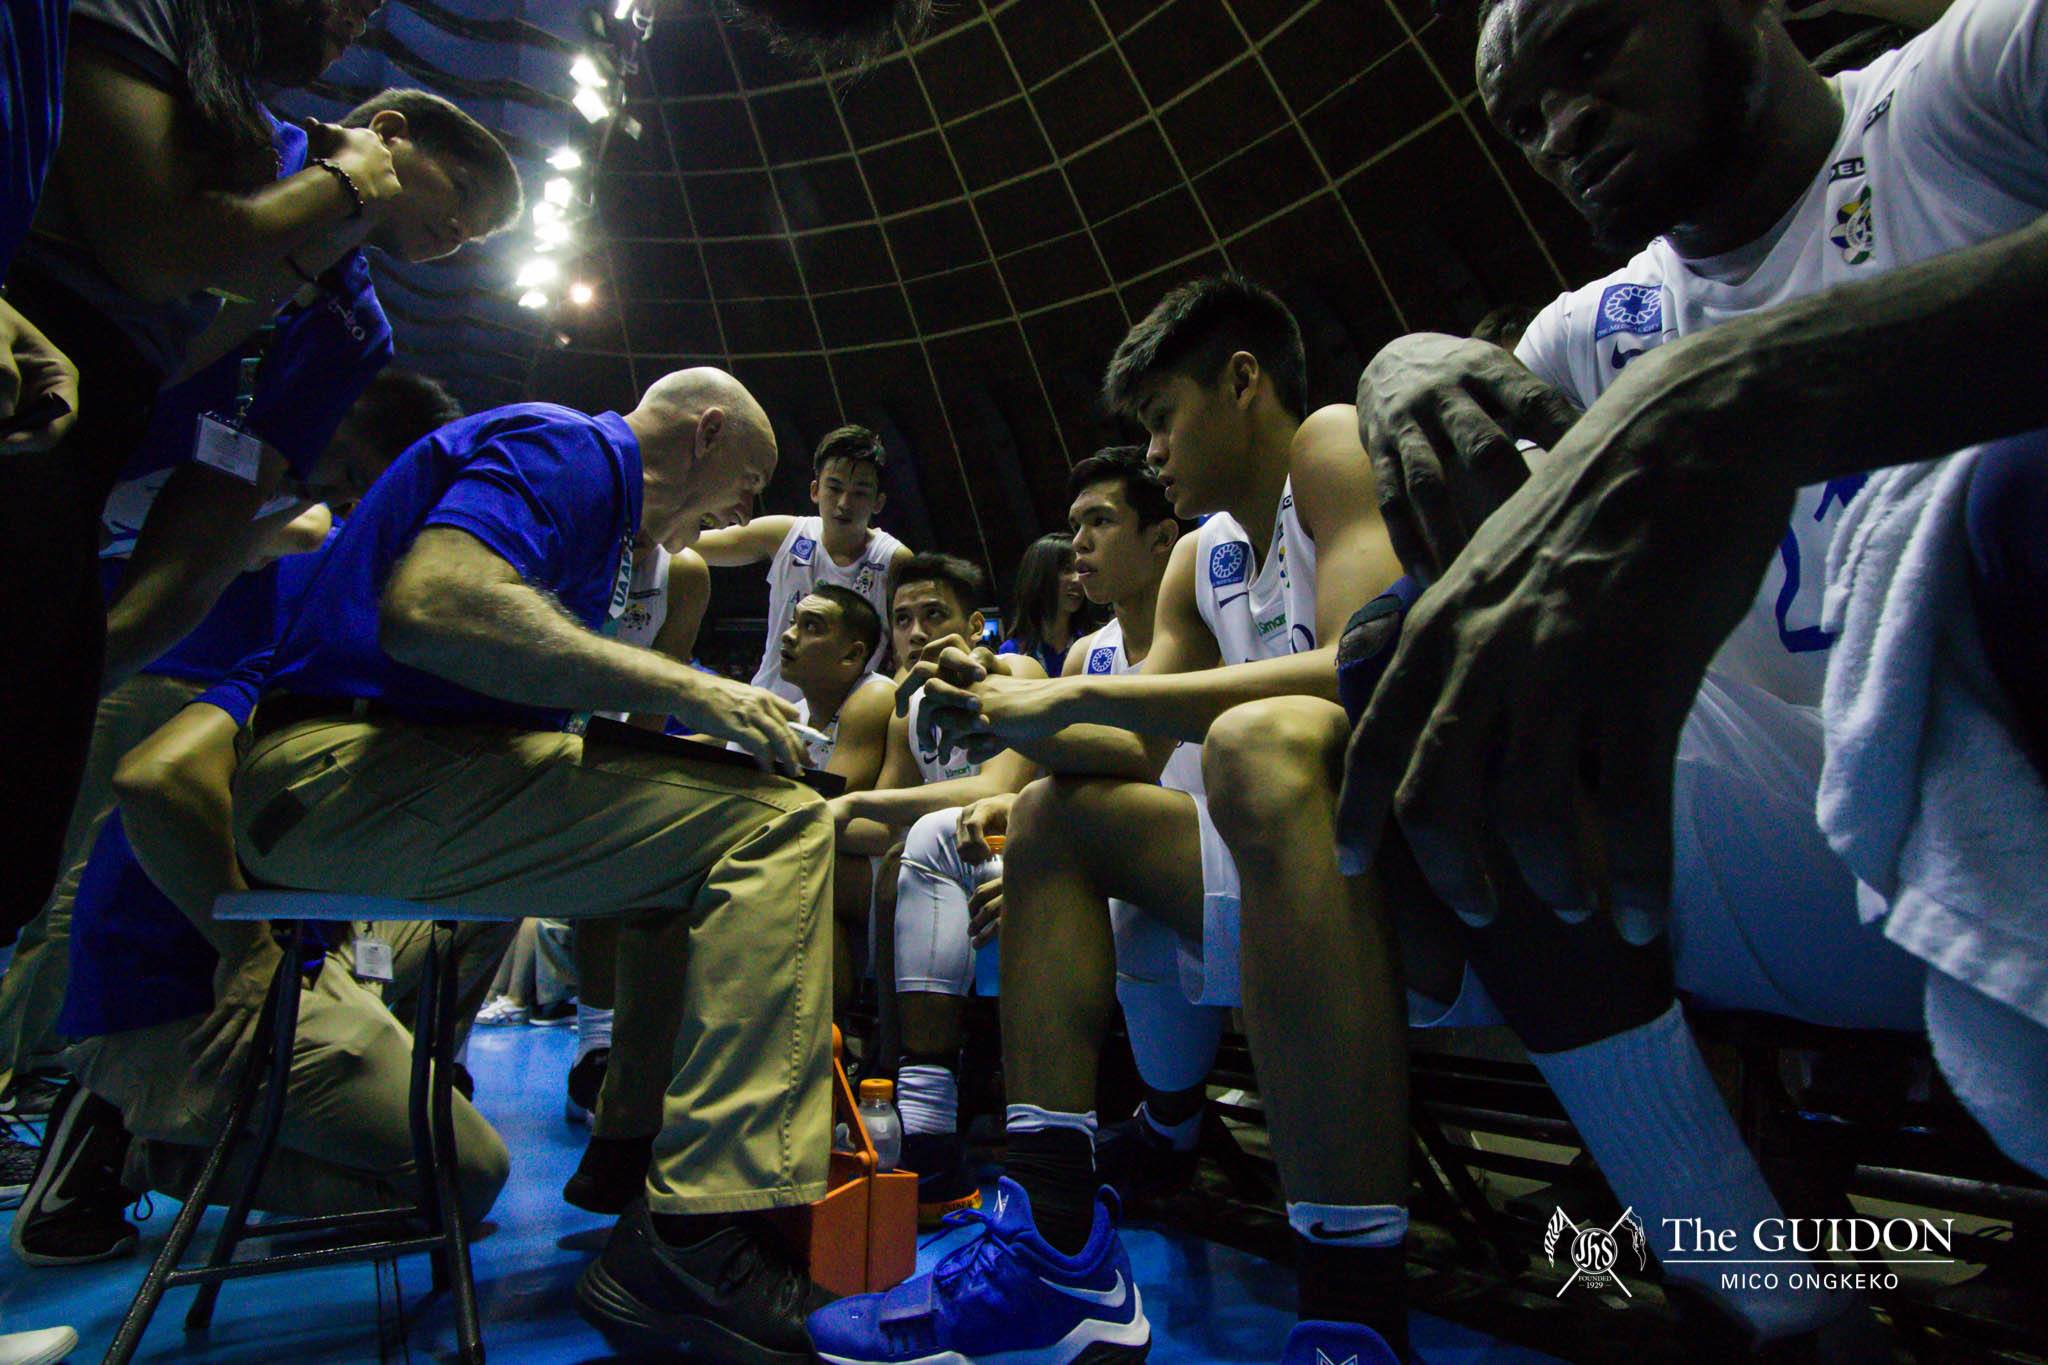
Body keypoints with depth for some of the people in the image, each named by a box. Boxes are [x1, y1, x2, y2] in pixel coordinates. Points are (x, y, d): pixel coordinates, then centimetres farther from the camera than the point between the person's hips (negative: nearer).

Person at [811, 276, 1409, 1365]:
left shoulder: (1334, 447, -6)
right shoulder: (1200, 559, 16)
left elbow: (1368, 669, -24)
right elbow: (1138, 756, 17)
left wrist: (1079, 695, -20)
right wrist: (1013, 715, -1)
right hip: (1308, 859, 9)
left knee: (1264, 742, -36)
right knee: (1054, 814, 7)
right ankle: (1059, 1251, -3)